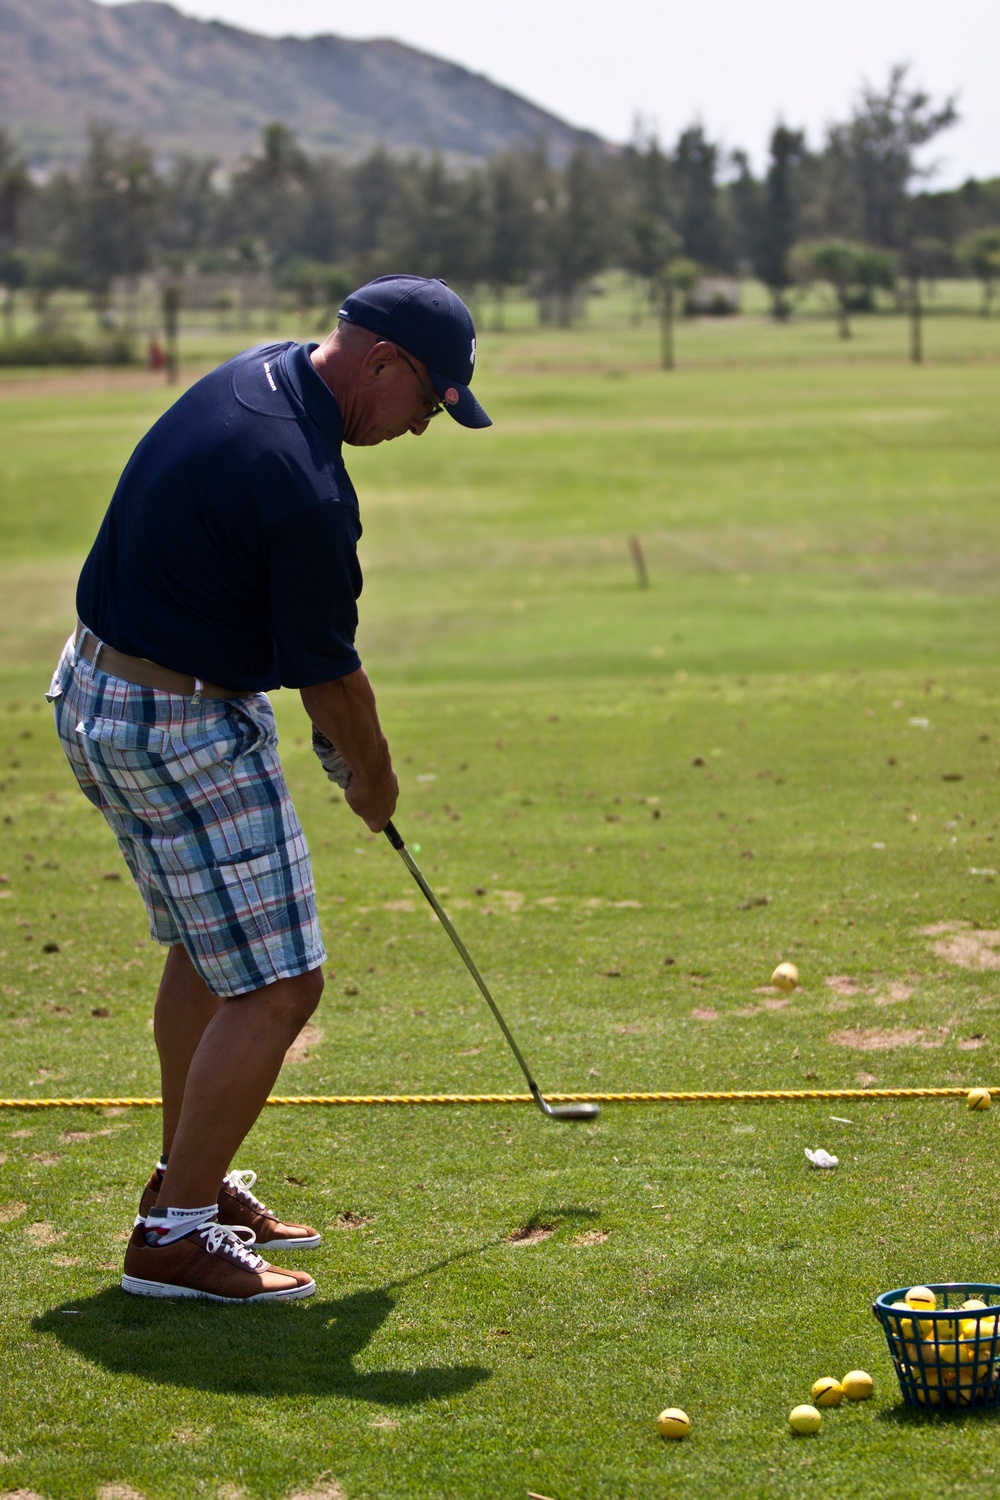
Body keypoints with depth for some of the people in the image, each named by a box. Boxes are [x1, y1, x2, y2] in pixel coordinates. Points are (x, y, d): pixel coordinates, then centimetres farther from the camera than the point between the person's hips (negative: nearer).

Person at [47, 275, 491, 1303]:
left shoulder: (255, 375, 5)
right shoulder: (305, 487, -25)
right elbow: (325, 669, -14)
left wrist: (339, 738, 18)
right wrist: (375, 779, 5)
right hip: (180, 732, -11)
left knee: (208, 949, 23)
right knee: (276, 985, -6)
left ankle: (187, 1180, 34)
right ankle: (175, 1236, 0)